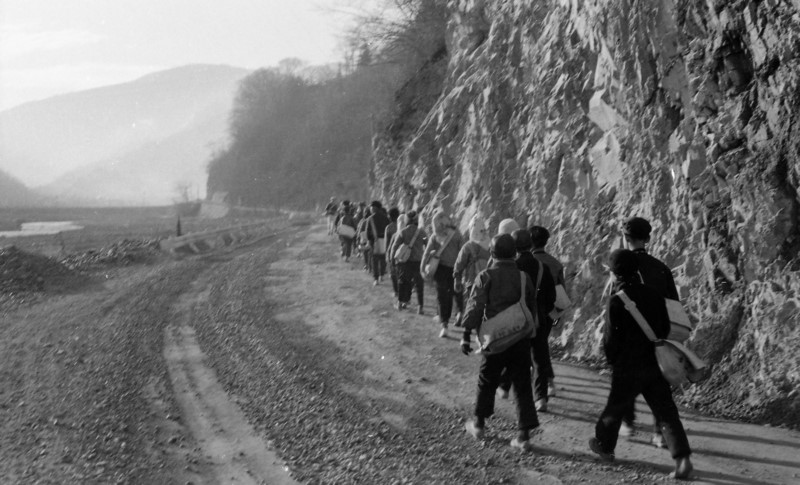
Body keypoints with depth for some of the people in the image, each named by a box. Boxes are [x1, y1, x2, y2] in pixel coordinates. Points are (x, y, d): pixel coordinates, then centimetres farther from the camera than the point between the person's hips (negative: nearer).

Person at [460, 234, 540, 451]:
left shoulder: (486, 277, -7)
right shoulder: (524, 277, 3)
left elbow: (474, 308, -10)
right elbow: (533, 308, 9)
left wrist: (467, 335, -6)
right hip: (520, 339, 2)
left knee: (487, 381, 15)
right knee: (522, 385, 5)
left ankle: (479, 423, 29)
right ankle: (524, 434, 2)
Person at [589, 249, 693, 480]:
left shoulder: (617, 301, -14)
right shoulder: (654, 295, 3)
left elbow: (611, 337, -12)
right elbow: (665, 328, 11)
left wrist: (611, 360, 6)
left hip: (627, 368, -4)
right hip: (654, 365, 4)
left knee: (615, 409, 16)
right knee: (666, 411, 1)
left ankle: (604, 445, 35)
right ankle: (682, 456, -11)